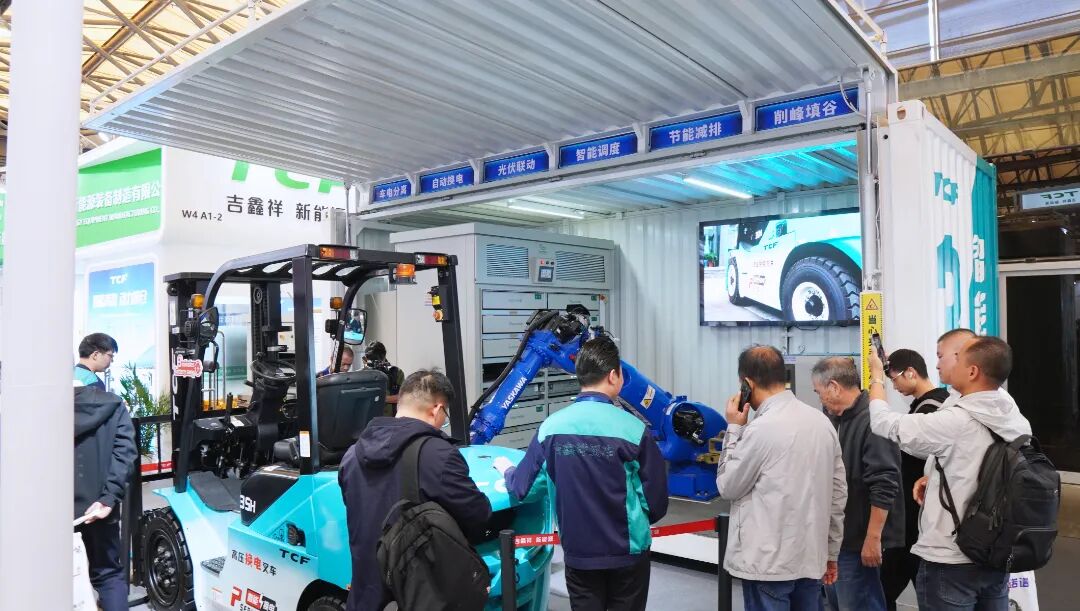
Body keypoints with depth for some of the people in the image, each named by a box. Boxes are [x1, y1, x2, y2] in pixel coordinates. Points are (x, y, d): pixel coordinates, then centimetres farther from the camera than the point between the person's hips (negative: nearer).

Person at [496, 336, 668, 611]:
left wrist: (506, 468, 23)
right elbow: (657, 500, -10)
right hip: (628, 551, -2)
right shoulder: (634, 429, -16)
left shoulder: (551, 426, -9)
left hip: (578, 552, 2)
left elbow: (519, 489, 0)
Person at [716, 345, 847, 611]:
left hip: (769, 562, -7)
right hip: (811, 558, 7)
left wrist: (734, 428, -2)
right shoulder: (822, 421, 3)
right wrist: (831, 551, 18)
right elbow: (838, 491, 9)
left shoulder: (760, 429, -18)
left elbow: (728, 487, -7)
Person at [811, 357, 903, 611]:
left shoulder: (871, 422, -21)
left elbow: (884, 487, -25)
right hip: (836, 534, 9)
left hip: (859, 539, -9)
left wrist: (873, 538, -23)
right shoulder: (837, 419, 9)